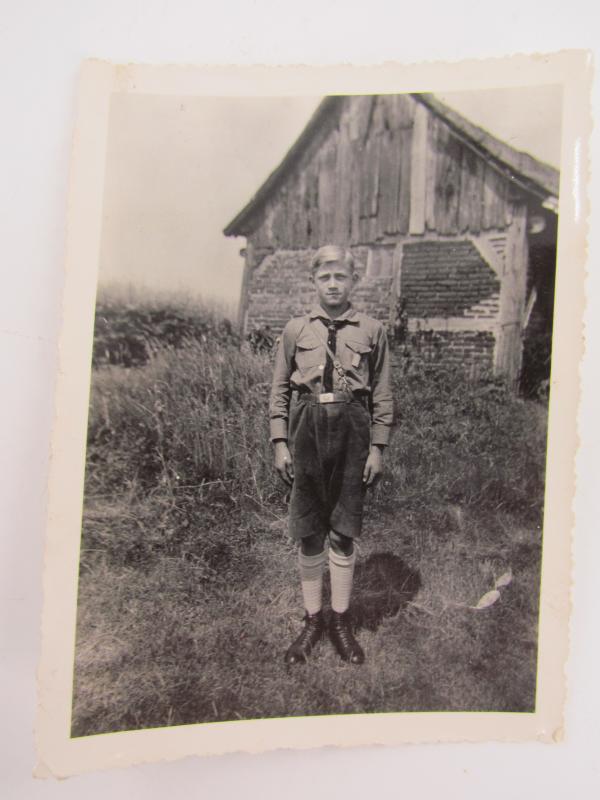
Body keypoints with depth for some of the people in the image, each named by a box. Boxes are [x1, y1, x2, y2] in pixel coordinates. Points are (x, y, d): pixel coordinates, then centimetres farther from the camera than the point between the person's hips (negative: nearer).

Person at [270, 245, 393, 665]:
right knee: (308, 533, 8)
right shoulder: (295, 330, 6)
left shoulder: (372, 331, 4)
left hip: (352, 430, -1)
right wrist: (280, 443, 1)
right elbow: (279, 390, 7)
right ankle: (313, 620, 25)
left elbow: (383, 394, 4)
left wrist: (377, 447, 0)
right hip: (307, 429, 1)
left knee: (344, 533, 7)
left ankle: (342, 621, 25)